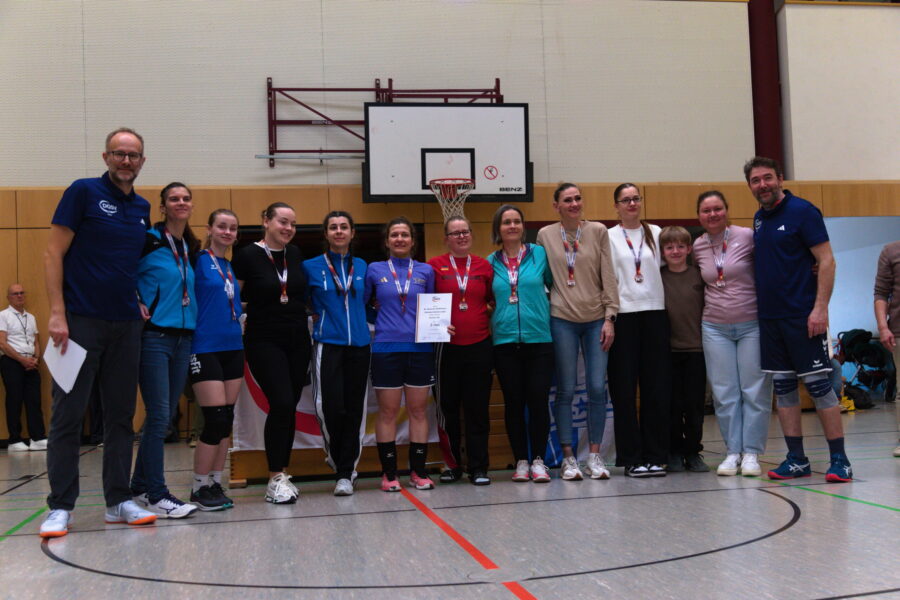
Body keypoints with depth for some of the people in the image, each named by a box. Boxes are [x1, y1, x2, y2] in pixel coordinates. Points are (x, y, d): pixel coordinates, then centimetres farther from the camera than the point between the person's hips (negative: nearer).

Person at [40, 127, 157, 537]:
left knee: (121, 416, 9)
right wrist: (57, 314, -14)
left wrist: (138, 302, 10)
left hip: (126, 325, 6)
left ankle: (118, 500, 18)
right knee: (68, 416, -1)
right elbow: (54, 253, -7)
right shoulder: (84, 192, -3)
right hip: (81, 320, -5)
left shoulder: (142, 208, 13)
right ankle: (60, 506, 8)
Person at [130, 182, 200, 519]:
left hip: (183, 338, 7)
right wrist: (136, 305, -12)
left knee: (163, 418, 10)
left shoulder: (190, 248, 14)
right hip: (154, 336, -7)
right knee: (159, 417, -8)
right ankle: (156, 494, -2)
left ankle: (140, 486, 22)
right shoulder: (149, 241, -6)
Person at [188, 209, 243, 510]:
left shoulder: (232, 267, 16)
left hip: (232, 347, 7)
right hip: (205, 348, -7)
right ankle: (199, 488, 4)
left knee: (226, 420, 7)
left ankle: (215, 483, 16)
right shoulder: (198, 260, -6)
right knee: (215, 419, -9)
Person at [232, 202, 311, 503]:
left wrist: (307, 320, 12)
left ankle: (281, 475, 16)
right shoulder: (248, 255, -6)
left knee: (289, 407, 6)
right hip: (264, 342, -5)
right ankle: (275, 480, -5)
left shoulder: (295, 254, 10)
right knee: (282, 403, -15)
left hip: (297, 341, 5)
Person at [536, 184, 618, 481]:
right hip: (562, 319, 0)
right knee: (566, 389, 1)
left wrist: (610, 317, -4)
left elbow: (608, 277, 1)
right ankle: (568, 457, 10)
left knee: (598, 387, -1)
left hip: (596, 319, 1)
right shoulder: (545, 235, 4)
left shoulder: (598, 231, 3)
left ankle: (594, 454, 10)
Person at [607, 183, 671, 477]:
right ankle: (631, 458, 6)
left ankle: (655, 456, 11)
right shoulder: (608, 237, 3)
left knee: (656, 386, 3)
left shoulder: (655, 233, 12)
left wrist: (663, 301, 5)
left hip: (654, 312, 3)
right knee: (624, 388, -1)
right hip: (623, 315, -3)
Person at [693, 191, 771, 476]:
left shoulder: (747, 236, -7)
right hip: (715, 327, 3)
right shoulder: (698, 246, 6)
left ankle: (752, 452, 9)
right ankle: (732, 451, 12)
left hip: (752, 324, -3)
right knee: (725, 393, 4)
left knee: (755, 390, 0)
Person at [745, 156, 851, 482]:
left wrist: (820, 308, -19)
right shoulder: (759, 218, 12)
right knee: (783, 387, 8)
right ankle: (796, 459, 15)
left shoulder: (802, 211, -7)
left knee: (819, 384, -3)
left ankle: (839, 459, 5)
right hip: (769, 317, 7)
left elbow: (827, 260, -11)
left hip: (802, 316, -7)